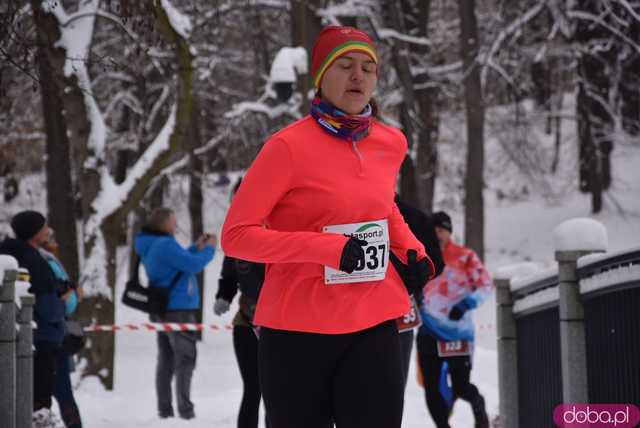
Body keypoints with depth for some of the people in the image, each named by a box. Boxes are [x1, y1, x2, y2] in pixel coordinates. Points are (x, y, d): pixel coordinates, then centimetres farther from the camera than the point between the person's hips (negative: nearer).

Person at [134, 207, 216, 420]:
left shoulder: (151, 246, 13)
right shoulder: (165, 245, -18)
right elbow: (193, 265, -20)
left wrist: (196, 248, 17)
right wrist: (209, 249, -4)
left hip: (162, 310, 10)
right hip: (178, 309, -10)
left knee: (166, 361, 11)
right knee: (185, 359, -7)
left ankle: (164, 410, 12)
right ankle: (185, 409, -11)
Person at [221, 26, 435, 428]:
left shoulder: (391, 143, 7)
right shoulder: (289, 146, -10)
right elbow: (236, 234, -12)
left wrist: (412, 250, 9)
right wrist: (327, 248, -21)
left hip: (373, 327, 4)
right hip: (298, 330, -4)